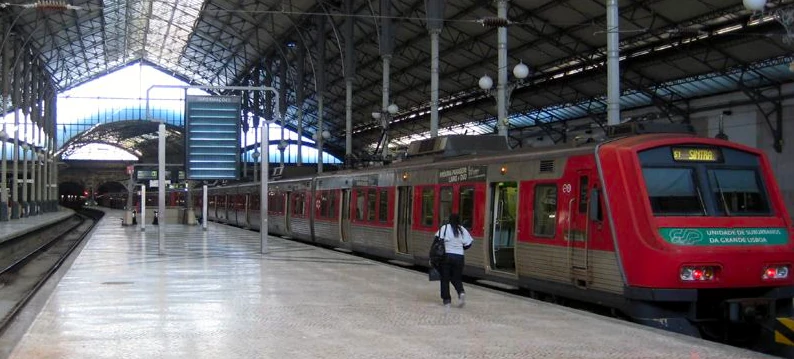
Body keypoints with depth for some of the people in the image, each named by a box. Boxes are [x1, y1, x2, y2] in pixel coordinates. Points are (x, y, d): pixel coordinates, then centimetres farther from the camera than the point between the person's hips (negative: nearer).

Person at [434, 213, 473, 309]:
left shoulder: (444, 228, -4)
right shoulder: (462, 230, 3)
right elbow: (468, 244, 3)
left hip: (446, 256, -2)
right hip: (459, 257, 2)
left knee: (445, 279, 8)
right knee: (456, 278, 15)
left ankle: (447, 300, 6)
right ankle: (461, 292, -12)